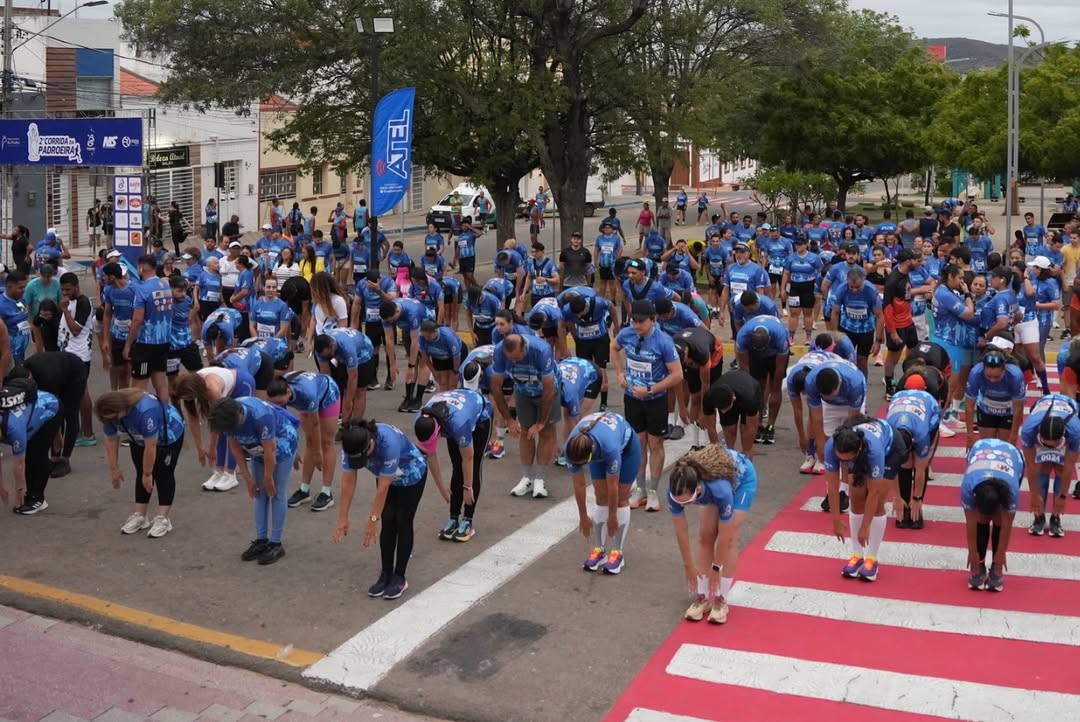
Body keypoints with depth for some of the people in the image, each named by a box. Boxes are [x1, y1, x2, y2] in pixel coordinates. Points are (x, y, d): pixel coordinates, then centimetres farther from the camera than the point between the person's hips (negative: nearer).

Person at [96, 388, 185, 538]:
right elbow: (111, 440, -8)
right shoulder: (111, 411, -22)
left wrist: (147, 474, -22)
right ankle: (140, 516, 13)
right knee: (140, 475, 5)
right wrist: (115, 469, -3)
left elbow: (150, 447, -33)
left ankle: (163, 519, -3)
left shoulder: (145, 411, -44)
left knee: (163, 475, -7)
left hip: (169, 436, -7)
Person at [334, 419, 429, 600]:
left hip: (412, 475, -5)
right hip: (386, 476, 5)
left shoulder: (388, 442, -44)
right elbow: (348, 482, -20)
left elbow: (383, 487, -35)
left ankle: (400, 577, 7)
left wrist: (373, 520, -29)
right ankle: (386, 574, 11)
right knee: (387, 522, 0)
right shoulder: (352, 444, -28)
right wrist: (343, 518, -18)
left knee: (402, 523, -2)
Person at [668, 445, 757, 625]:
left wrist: (716, 568, -18)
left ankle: (721, 599, -1)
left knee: (730, 540, -10)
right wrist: (689, 566, -12)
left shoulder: (720, 489, -45)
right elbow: (681, 531, -20)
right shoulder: (676, 489, -35)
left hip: (742, 479, -4)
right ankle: (703, 597, 3)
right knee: (705, 537, -4)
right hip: (710, 478, 4)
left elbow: (724, 536, -29)